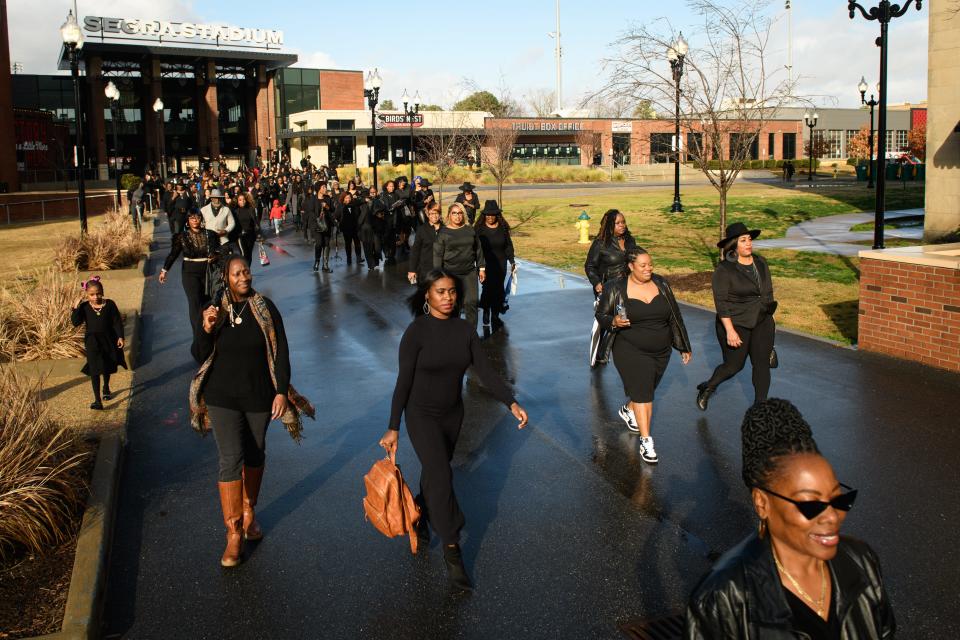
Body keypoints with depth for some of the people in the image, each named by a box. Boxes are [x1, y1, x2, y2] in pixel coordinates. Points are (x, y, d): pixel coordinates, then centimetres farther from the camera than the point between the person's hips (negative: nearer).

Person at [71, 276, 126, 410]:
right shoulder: (84, 307, -9)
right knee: (95, 370, -10)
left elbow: (117, 322, -4)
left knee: (108, 367, 21)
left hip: (108, 340, 2)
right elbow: (75, 322, -16)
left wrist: (120, 337, -9)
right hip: (92, 342, -2)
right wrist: (76, 307, -23)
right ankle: (97, 400, -10)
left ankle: (106, 388, 50)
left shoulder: (109, 304, -9)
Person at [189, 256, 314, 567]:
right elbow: (199, 355, -2)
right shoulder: (215, 310, -3)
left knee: (254, 455, 15)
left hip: (259, 396, 1)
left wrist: (282, 391, -10)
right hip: (223, 398, -1)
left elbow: (280, 352, -4)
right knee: (230, 459, -7)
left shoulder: (265, 309, -6)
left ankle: (249, 513, 37)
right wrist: (206, 329, -20)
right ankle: (234, 533, 1)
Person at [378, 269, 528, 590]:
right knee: (441, 476, -15)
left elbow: (486, 371, -7)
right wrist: (393, 428, -15)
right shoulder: (416, 332, -16)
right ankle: (451, 550, -7)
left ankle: (420, 515, 45)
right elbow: (403, 382, -14)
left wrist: (512, 402, -20)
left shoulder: (465, 330, -3)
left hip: (453, 414, 5)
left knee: (435, 471, 18)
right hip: (422, 415, -5)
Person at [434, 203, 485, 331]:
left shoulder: (470, 230, 8)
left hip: (470, 272, 2)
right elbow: (437, 254, -3)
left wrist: (481, 268, 10)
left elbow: (478, 250, 14)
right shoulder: (443, 232, -1)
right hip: (451, 273, -2)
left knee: (471, 302, -3)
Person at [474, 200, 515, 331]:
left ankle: (495, 315, 14)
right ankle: (486, 312, 10)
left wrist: (512, 260, 4)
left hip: (500, 264, 2)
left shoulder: (503, 227, 2)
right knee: (488, 288, -9)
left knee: (498, 288, 4)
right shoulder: (480, 228, -5)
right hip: (485, 264, -2)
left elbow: (508, 245, 8)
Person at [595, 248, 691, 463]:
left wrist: (684, 346, 10)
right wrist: (614, 322, -26)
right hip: (631, 351, -5)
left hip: (661, 351, 5)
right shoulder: (616, 289, -10)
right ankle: (646, 442, -5)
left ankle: (628, 410, 50)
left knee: (645, 389, 18)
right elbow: (601, 315, -2)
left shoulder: (661, 284, 1)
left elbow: (675, 316, 8)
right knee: (643, 393, -11)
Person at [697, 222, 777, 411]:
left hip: (762, 323, 5)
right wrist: (730, 330, -23)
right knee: (734, 365, 6)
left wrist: (770, 319, 17)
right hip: (735, 324, -5)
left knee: (762, 364, 4)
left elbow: (768, 293, 13)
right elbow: (721, 303, -18)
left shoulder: (760, 263, 3)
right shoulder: (724, 269, -15)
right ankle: (707, 388, 33)